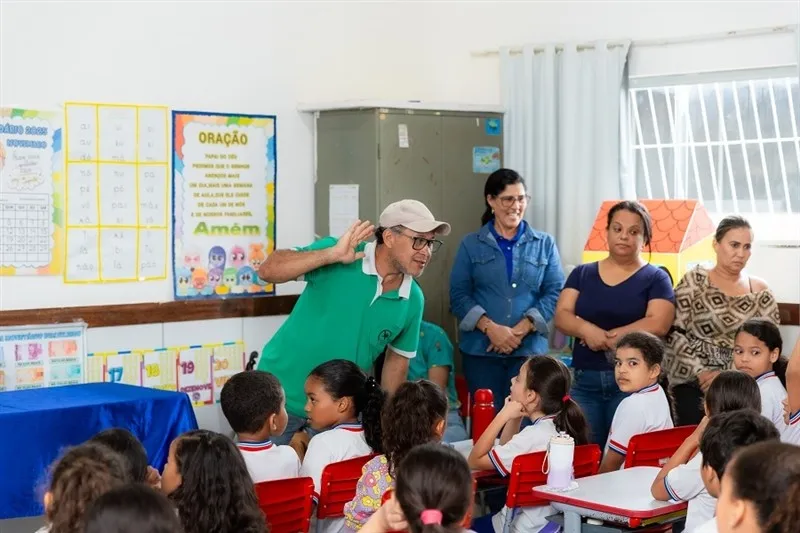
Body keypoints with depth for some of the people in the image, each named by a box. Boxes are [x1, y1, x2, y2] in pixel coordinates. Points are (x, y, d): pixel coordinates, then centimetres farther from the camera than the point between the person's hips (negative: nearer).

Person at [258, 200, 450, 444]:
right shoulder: (338, 254, -16)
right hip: (280, 395, -3)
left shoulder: (413, 300, -4)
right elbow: (268, 271, -24)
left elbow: (397, 359, 9)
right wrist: (331, 255, -34)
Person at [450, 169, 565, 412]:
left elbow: (554, 292, 1)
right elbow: (458, 295, 0)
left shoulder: (545, 244, 9)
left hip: (530, 350, 0)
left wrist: (521, 330, -12)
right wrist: (490, 328, -15)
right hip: (481, 351, 0)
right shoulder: (471, 245, 8)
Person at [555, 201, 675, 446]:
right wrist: (587, 329, -18)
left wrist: (606, 337, -9)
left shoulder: (655, 278, 4)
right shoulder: (582, 274, 13)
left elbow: (658, 324, -10)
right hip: (584, 380, 3)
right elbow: (561, 316, 3)